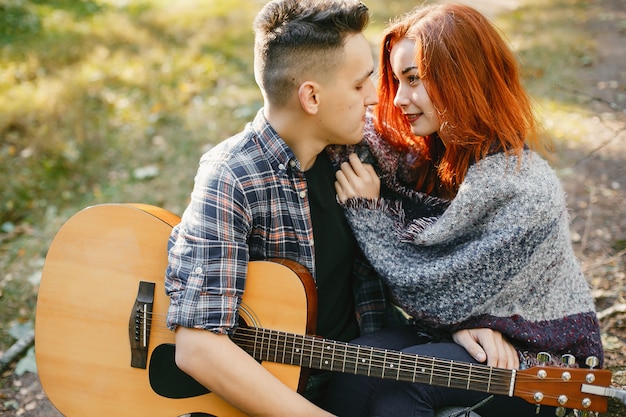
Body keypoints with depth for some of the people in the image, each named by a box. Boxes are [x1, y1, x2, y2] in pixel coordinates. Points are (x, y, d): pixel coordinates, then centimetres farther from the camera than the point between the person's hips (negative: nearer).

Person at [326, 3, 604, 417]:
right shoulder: (424, 150, -4)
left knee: (395, 381, -27)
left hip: (537, 356, -6)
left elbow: (437, 296, -23)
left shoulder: (523, 193, -27)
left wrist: (367, 208, -19)